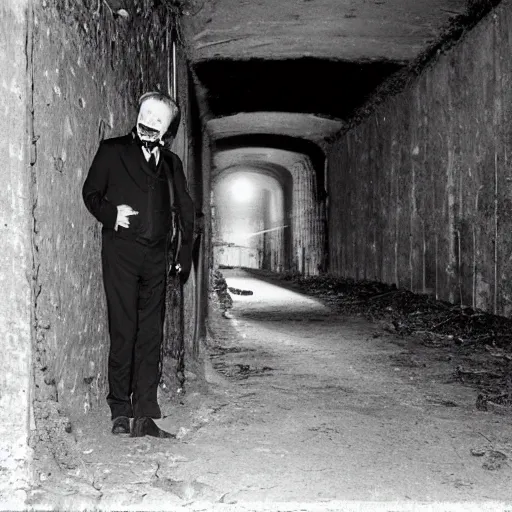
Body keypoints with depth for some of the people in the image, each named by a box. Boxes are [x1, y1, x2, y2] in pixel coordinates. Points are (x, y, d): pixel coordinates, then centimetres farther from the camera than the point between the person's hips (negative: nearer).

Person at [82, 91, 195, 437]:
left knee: (151, 334, 1)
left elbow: (185, 209, 19)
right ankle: (120, 411, 4)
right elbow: (91, 193, 8)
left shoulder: (171, 162, 19)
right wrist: (111, 214, -11)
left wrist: (184, 254, 11)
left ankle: (144, 415, 4)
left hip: (156, 255, 3)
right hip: (121, 249, -3)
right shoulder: (113, 150, 10)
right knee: (123, 330, -6)